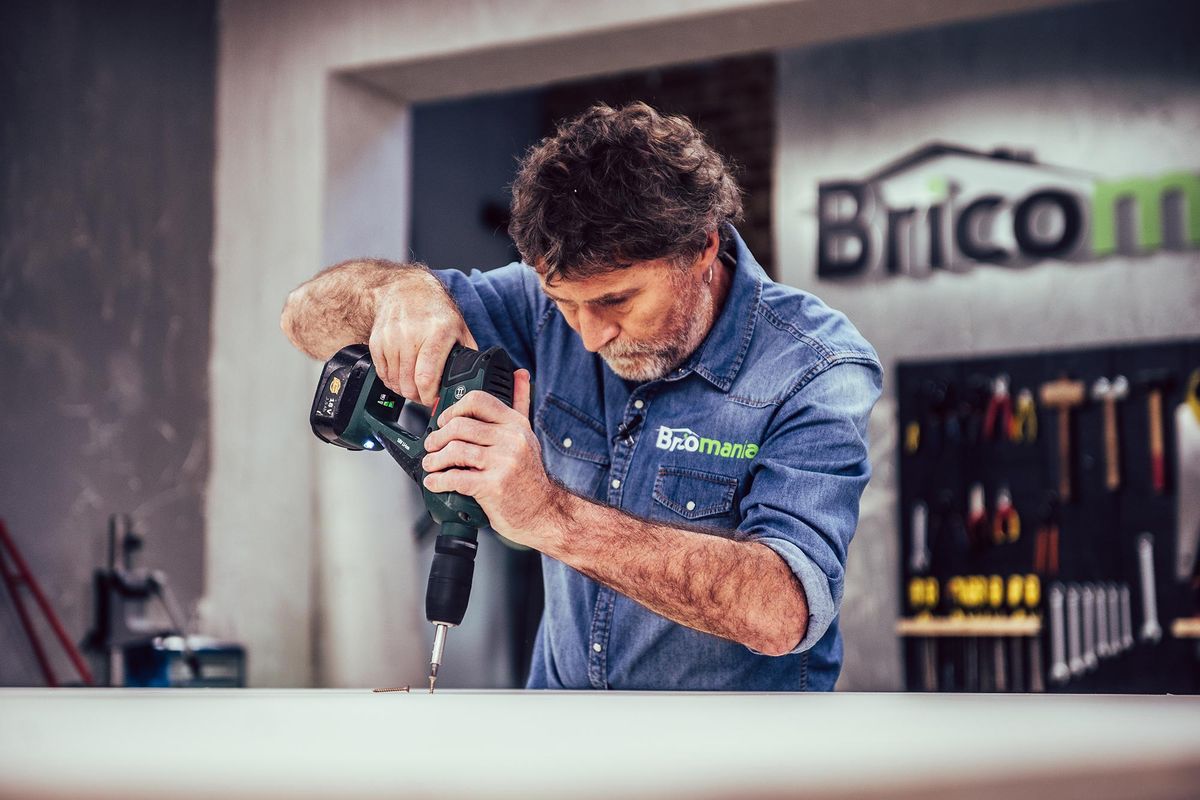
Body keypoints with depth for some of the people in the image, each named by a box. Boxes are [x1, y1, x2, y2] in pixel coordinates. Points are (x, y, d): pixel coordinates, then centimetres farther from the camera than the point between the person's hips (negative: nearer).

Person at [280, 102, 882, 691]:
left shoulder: (817, 372, -17)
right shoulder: (551, 303, -3)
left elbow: (781, 612, -30)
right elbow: (311, 320, 2)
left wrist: (551, 516, -36)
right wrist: (400, 289, -21)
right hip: (560, 683, 3)